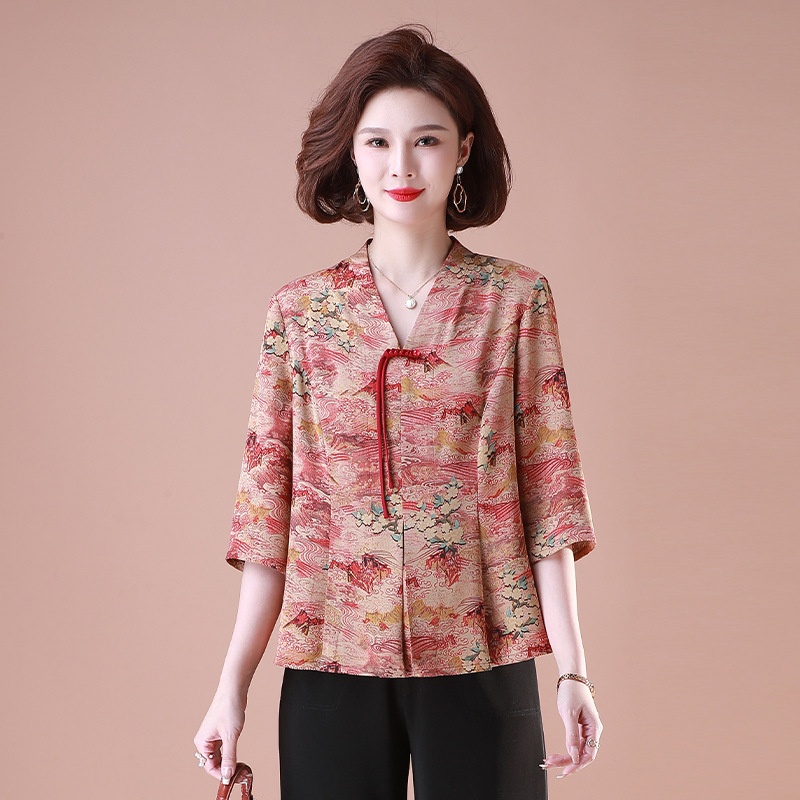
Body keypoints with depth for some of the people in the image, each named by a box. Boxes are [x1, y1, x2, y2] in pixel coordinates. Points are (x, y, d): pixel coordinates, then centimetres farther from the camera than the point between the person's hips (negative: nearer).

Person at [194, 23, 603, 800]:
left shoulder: (517, 299, 0)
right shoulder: (299, 311, 2)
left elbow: (548, 486, -1)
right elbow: (269, 503, 1)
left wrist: (572, 671, -6)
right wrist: (232, 685, -2)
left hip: (481, 662, 0)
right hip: (332, 665, 1)